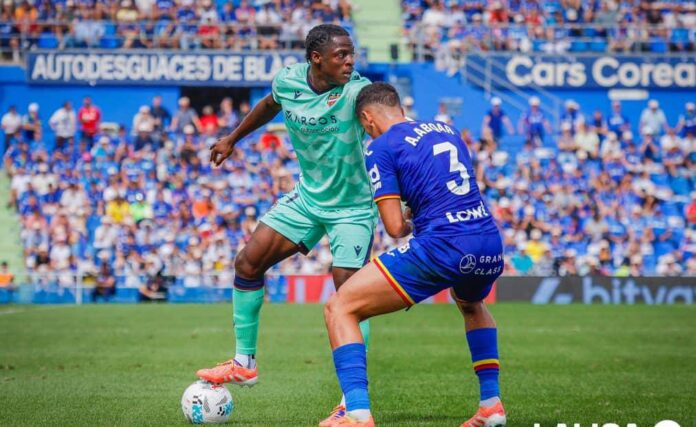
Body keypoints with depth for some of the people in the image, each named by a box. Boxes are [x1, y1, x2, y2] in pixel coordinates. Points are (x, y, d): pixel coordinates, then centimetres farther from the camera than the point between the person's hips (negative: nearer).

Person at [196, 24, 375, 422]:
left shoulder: (356, 91, -25)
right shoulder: (288, 81, -9)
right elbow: (270, 105, 15)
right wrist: (232, 139, 26)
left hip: (352, 207, -5)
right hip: (308, 197, 5)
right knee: (248, 262, 2)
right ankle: (245, 364, 17)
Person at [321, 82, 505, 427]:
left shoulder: (381, 148, 1)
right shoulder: (447, 131, 20)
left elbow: (395, 227, -2)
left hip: (441, 247, -7)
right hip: (490, 244, 7)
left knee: (339, 309, 2)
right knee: (472, 307, 42)